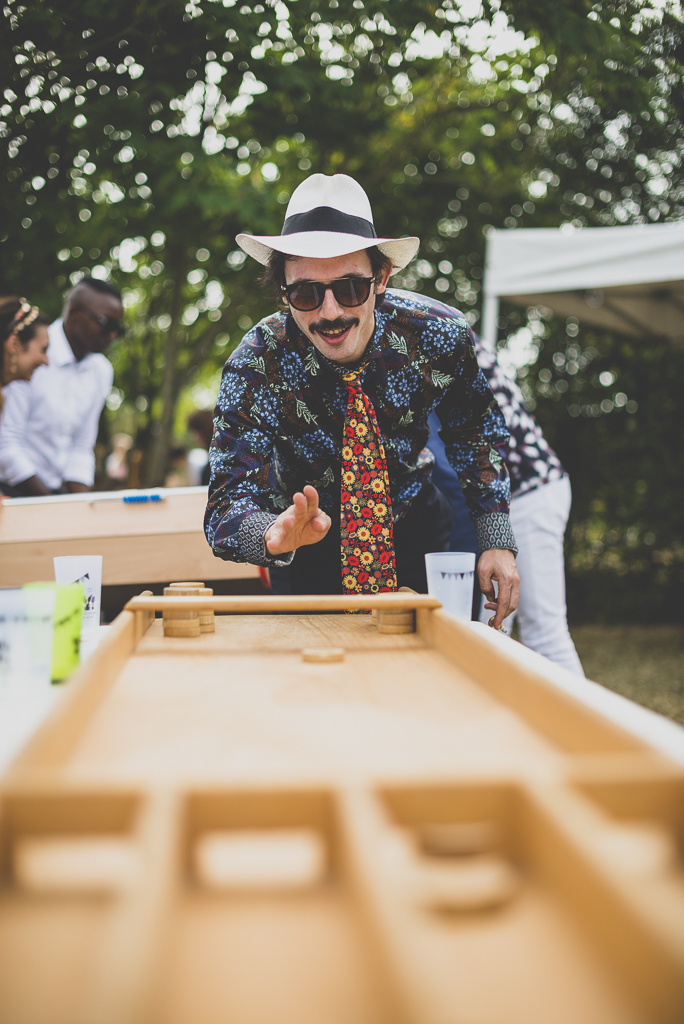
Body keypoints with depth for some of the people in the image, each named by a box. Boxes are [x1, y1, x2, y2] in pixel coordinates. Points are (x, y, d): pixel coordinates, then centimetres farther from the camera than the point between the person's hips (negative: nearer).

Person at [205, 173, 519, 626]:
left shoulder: (440, 334, -22)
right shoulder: (257, 365, -27)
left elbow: (475, 427, -2)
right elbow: (228, 504, -32)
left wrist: (498, 540, -9)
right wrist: (276, 533, -55)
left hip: (415, 528, 2)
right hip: (311, 546, -1)